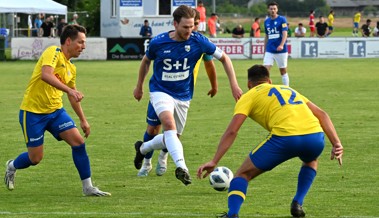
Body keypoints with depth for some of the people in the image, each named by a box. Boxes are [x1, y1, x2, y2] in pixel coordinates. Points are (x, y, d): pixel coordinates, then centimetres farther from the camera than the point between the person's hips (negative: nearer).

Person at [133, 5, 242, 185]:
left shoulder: (198, 41, -14)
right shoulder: (158, 42, -14)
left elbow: (224, 58, -3)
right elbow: (146, 61, 8)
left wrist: (234, 85, -10)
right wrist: (139, 86, 19)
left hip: (183, 96, 3)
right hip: (160, 91, -3)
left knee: (170, 139, 10)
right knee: (169, 124, -31)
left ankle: (142, 148, 40)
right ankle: (181, 167, -41)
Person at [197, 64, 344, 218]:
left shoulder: (248, 97, 19)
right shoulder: (288, 90, 34)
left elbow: (231, 131, 5)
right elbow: (321, 114, 24)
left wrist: (214, 162, 3)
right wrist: (336, 143, 19)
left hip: (285, 138, -4)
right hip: (315, 136, 4)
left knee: (243, 174, 13)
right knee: (311, 161, 41)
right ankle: (298, 204, 26)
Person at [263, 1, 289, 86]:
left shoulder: (282, 19, -4)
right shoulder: (266, 21, 10)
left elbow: (285, 34, -14)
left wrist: (281, 45, -31)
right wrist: (264, 51, 18)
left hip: (281, 51, -4)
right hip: (269, 51, 4)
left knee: (283, 71, 5)